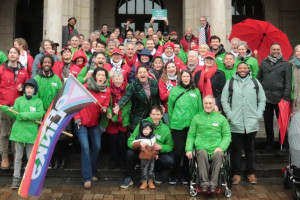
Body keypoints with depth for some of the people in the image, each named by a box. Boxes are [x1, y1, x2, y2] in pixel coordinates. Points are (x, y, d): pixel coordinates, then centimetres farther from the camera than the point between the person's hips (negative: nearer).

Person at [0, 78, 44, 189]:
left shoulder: (38, 101, 3)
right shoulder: (19, 100, 9)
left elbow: (39, 114, -13)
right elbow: (14, 114, 0)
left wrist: (24, 115, -18)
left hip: (31, 133, -2)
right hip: (18, 131, 2)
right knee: (18, 157, 8)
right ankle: (16, 178, 15)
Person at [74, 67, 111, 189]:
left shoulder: (107, 91, -1)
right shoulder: (85, 87, -10)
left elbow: (105, 106, 4)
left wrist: (104, 109, -19)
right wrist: (77, 118, -9)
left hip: (94, 124, 4)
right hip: (82, 123, -4)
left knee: (96, 147, 4)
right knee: (85, 148, -11)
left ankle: (92, 173, 24)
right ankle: (87, 178, -6)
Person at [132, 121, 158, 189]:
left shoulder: (153, 137, 6)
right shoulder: (140, 138, -11)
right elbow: (134, 145, -17)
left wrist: (156, 153, 19)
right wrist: (139, 143, -33)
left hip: (152, 157, 5)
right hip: (144, 158, -4)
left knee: (151, 170, 13)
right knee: (144, 170, 4)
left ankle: (150, 181, 25)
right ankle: (144, 182, 16)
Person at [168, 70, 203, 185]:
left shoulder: (196, 91, 10)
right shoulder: (174, 90, 6)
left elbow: (200, 109, 12)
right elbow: (170, 108, 8)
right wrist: (171, 123, 5)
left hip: (192, 125, 2)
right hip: (177, 125, -2)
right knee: (178, 150, -2)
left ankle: (185, 175, 21)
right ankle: (174, 175, 13)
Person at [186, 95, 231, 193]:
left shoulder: (221, 118, 16)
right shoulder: (196, 118, 17)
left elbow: (227, 136, 11)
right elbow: (190, 135, 14)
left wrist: (221, 147, -8)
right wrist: (189, 149, -1)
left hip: (216, 149, 0)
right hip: (201, 148, 0)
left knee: (218, 155, -34)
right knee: (202, 153, -35)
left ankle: (213, 183, -28)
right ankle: (204, 183, -29)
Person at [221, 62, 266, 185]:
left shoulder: (255, 83, 8)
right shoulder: (230, 83, 4)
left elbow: (262, 100, 8)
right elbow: (224, 100, -1)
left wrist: (258, 115, -2)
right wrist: (230, 115, -9)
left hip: (252, 123, 2)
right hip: (235, 123, -1)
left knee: (250, 149, 13)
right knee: (236, 149, 5)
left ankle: (250, 173, 24)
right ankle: (236, 173, 16)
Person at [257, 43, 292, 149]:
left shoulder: (286, 64, 0)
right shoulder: (264, 62, 10)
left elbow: (288, 82, -4)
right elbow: (259, 79, 10)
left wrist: (286, 97, -11)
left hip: (279, 98, -3)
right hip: (265, 98, 3)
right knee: (268, 122, 12)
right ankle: (269, 143, 26)